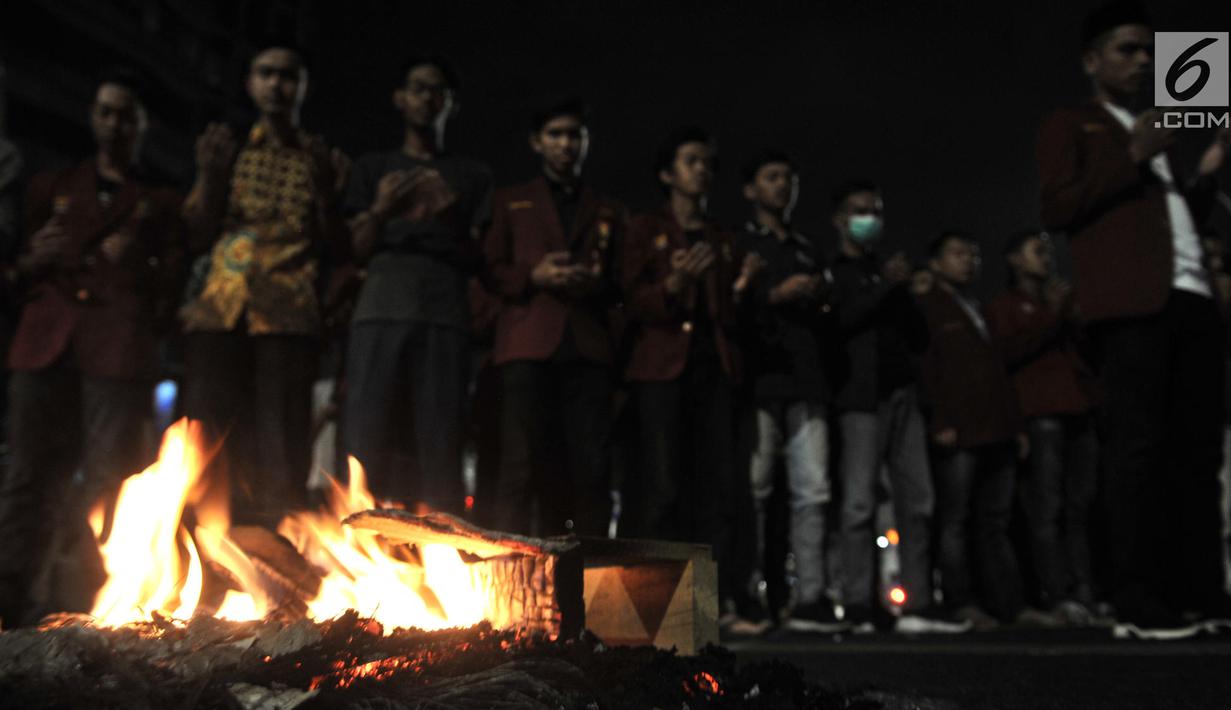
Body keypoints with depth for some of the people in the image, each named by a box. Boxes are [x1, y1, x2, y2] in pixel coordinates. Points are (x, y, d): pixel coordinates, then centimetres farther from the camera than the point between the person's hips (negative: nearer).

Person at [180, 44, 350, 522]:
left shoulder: (320, 160, 15)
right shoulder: (228, 149, 20)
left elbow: (337, 254, 10)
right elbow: (196, 239, 14)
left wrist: (328, 198, -6)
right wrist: (210, 175, 0)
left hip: (287, 315, -2)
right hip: (218, 312, 2)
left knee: (277, 455, -9)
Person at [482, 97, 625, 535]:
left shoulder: (608, 212, 25)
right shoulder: (511, 202, 21)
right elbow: (491, 270, 12)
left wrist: (599, 284, -3)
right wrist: (532, 276, -6)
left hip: (588, 349, 2)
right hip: (529, 345, -1)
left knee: (590, 470, -6)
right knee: (522, 467, -9)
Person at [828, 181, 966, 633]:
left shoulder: (889, 273, 24)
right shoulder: (833, 272, 7)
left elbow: (920, 339, 20)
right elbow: (837, 322, -11)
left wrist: (906, 296, 3)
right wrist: (885, 287, -11)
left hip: (903, 394, 6)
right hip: (862, 396, -6)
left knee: (917, 503, 3)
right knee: (860, 503, -10)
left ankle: (917, 607, 6)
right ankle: (857, 607, -8)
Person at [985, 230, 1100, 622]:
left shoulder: (1062, 298, 30)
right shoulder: (1004, 306, 13)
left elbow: (1088, 345, 27)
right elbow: (1007, 353, -4)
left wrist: (1069, 313, 13)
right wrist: (1050, 315, -5)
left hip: (1080, 410, 5)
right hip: (1039, 413, -5)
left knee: (1080, 506, -2)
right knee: (1048, 508, -12)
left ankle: (1083, 593, -1)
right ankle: (1058, 596, -15)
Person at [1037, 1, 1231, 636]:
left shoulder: (1155, 135, 31)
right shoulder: (1070, 125, 11)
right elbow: (1056, 210, -5)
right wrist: (1134, 155, -7)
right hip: (1131, 300, -7)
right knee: (1137, 446, -11)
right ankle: (1138, 599, -10)